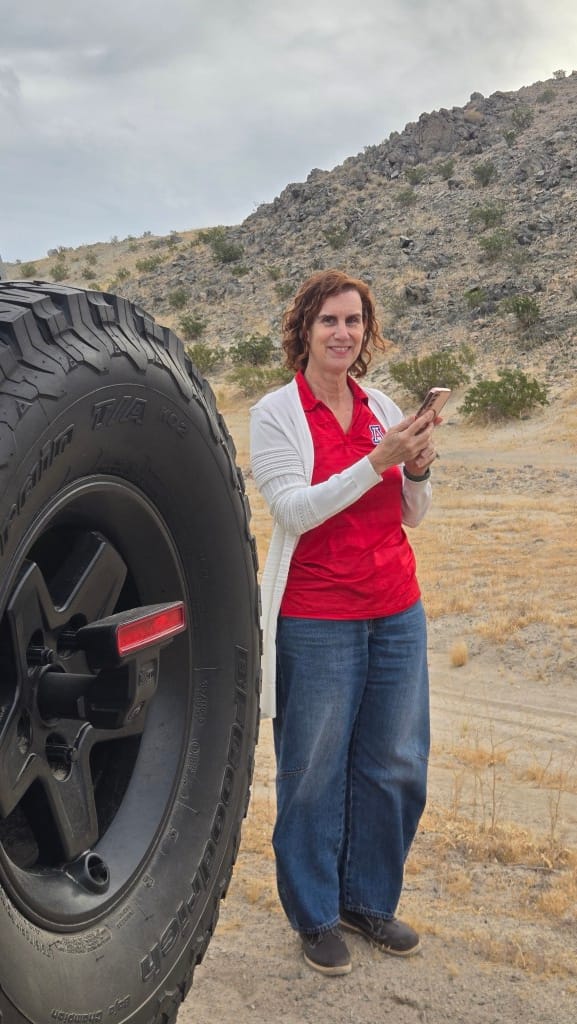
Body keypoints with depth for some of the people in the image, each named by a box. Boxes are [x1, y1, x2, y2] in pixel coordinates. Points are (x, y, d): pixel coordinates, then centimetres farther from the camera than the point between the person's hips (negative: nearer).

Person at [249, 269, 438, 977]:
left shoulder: (382, 408, 8)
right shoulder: (276, 413, -5)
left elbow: (412, 516, 12)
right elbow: (295, 510, -16)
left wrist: (418, 470, -9)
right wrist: (377, 462, -22)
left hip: (397, 612, 5)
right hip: (318, 620, -5)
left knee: (396, 766, 12)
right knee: (316, 773, 5)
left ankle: (368, 899, 33)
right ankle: (315, 916, 26)